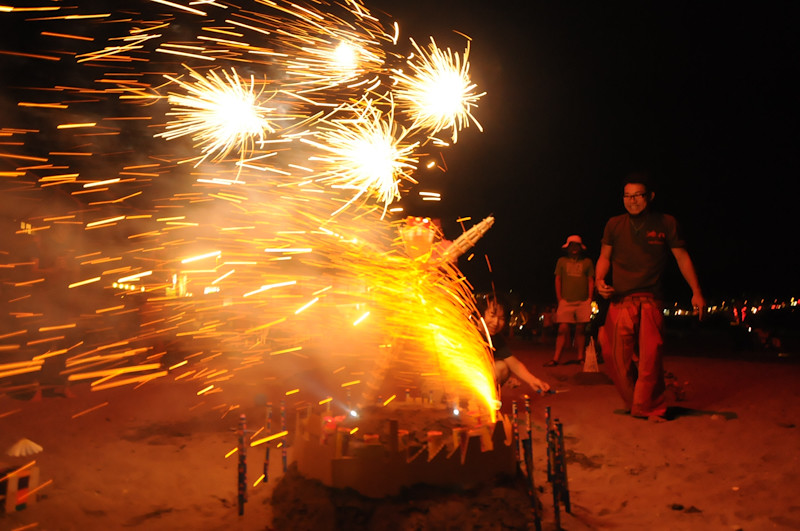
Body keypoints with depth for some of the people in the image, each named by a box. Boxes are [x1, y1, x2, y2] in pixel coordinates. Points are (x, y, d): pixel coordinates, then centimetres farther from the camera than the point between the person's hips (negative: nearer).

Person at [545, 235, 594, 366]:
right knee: (563, 329, -8)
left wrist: (589, 299, 1)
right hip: (566, 301, 0)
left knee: (580, 330, 1)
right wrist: (559, 299, 3)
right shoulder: (562, 261, 13)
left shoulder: (587, 262, 12)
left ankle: (580, 357, 8)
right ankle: (556, 359, -8)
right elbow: (558, 280, 12)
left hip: (583, 301, 1)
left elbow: (591, 281, 11)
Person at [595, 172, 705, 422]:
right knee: (619, 357, 0)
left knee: (650, 356, -8)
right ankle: (636, 404, 22)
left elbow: (682, 257, 9)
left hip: (650, 301, -1)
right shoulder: (614, 224, 8)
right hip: (620, 300, 2)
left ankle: (651, 408, 9)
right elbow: (605, 257, 15)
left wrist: (696, 292, 7)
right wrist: (599, 280, -3)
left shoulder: (665, 223, 4)